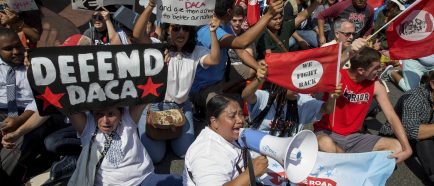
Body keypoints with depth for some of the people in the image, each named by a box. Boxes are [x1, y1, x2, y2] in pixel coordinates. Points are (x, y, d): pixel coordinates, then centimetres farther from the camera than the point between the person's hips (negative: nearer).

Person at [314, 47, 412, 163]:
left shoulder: (376, 86, -2)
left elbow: (392, 117, -5)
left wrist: (407, 148, -16)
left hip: (353, 137, 5)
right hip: (327, 133, -4)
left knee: (398, 147, -9)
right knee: (325, 145, -40)